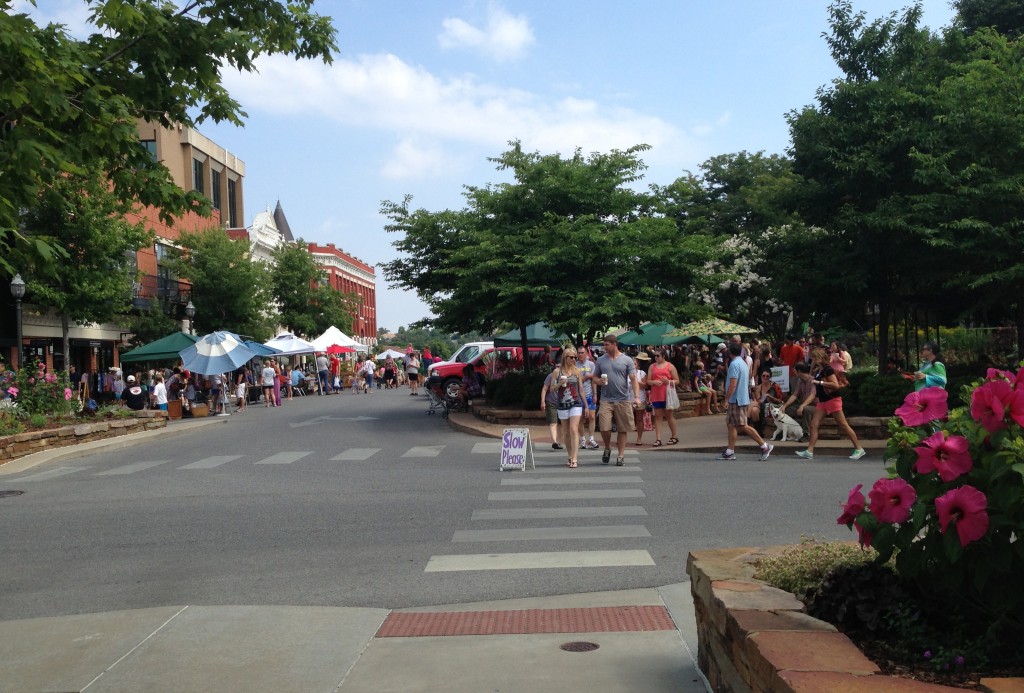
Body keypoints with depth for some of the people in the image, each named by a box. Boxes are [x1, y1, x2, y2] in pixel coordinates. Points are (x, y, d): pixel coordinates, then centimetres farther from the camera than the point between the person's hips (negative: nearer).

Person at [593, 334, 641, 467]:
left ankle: (621, 455, 15)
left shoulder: (627, 360, 2)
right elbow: (594, 377, 16)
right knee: (604, 428, -7)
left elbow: (634, 379, -3)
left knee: (622, 429, 4)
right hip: (606, 400, 1)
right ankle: (607, 448, 19)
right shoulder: (601, 360, 9)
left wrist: (637, 396, -15)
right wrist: (599, 381, -8)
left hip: (623, 400, -1)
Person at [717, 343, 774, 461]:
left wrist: (726, 399, -17)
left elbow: (733, 384, -22)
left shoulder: (734, 364, -16)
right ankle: (730, 451, 12)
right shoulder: (744, 363, 14)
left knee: (743, 426, -8)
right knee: (731, 425, 11)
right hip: (743, 398, 10)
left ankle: (765, 446, -7)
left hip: (736, 400, -10)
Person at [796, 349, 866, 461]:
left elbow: (835, 384, -24)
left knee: (843, 425, -3)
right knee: (814, 424, -1)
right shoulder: (817, 371, 11)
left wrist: (819, 382, -22)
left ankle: (859, 449, 7)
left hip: (833, 400, -9)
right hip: (822, 401, 9)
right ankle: (809, 451, -3)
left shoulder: (827, 369, -15)